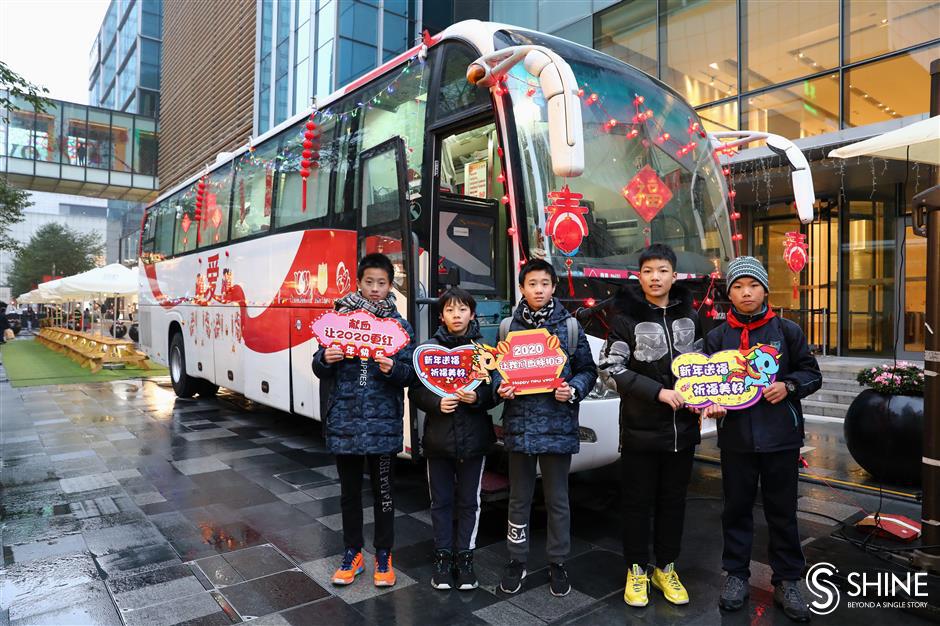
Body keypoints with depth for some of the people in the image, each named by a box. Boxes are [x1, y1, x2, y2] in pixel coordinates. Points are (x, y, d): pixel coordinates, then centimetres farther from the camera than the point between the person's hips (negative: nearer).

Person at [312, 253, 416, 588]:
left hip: (383, 422, -1)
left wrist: (393, 368, -23)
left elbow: (410, 373, -2)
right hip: (344, 421, 1)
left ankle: (384, 555, 27)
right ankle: (353, 552, 32)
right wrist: (325, 360, -16)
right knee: (349, 490, 14)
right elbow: (320, 369, 5)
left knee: (384, 491, 10)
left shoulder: (400, 326, 1)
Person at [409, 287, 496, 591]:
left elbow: (495, 390, 1)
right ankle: (443, 557, 26)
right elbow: (415, 391, 1)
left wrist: (477, 398, -19)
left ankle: (465, 557, 26)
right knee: (441, 501, 11)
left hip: (474, 438, 0)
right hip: (438, 438, 1)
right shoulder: (429, 348, 1)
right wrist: (437, 403, -17)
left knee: (469, 501, 11)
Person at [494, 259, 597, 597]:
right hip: (519, 425, 1)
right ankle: (516, 560, 31)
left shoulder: (570, 326, 1)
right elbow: (496, 367, 11)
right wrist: (500, 387, -8)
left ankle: (557, 562, 29)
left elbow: (588, 370, 5)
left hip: (558, 425, -1)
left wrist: (573, 389, -13)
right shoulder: (508, 326, 5)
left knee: (557, 499, 11)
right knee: (519, 498, 14)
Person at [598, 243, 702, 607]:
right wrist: (659, 392, -17)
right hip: (640, 427, -4)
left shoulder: (689, 316, 7)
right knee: (637, 501, 7)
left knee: (673, 499, 14)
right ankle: (637, 571, 24)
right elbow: (611, 369, -11)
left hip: (682, 426, 4)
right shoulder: (626, 317, -6)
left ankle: (666, 569, 30)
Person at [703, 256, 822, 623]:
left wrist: (789, 386, -13)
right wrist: (712, 405, -13)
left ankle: (787, 581, 25)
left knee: (782, 511, 10)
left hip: (781, 437, -1)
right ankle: (736, 575, 26)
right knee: (737, 508, 11)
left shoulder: (787, 331, 2)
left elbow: (812, 374, 7)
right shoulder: (716, 337, 5)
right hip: (736, 438, 1)